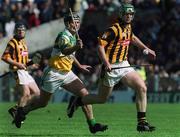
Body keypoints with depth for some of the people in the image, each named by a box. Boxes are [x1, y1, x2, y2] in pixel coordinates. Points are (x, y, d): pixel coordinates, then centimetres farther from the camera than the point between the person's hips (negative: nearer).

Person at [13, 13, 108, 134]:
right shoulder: (64, 36, -19)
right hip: (54, 73, -8)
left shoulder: (73, 37, 9)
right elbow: (65, 51, -43)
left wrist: (79, 66, 31)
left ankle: (92, 124, -9)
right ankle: (23, 111, 33)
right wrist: (76, 47, -62)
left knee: (84, 94, -9)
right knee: (42, 102, 6)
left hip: (67, 73, 8)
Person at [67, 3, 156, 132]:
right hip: (111, 68, -7)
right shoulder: (114, 29, -17)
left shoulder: (128, 27, 9)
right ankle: (77, 101, 31)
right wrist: (106, 63, -31)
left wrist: (146, 49, 29)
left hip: (124, 65, 7)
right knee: (102, 99, 5)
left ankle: (142, 122, -7)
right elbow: (100, 45, -21)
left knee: (142, 88, -11)